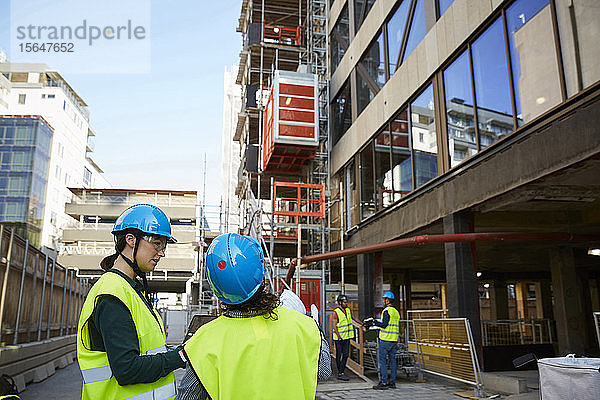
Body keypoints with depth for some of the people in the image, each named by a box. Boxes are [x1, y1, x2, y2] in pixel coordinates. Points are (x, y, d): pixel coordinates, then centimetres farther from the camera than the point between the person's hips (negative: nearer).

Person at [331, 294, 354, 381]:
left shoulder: (348, 310, 8)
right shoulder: (336, 312, -13)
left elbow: (353, 318, 24)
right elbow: (334, 326, -14)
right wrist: (339, 337, -19)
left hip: (347, 336, 6)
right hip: (339, 337, -6)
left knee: (346, 355, 1)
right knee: (339, 355, 3)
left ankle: (341, 373, 4)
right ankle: (340, 373, 10)